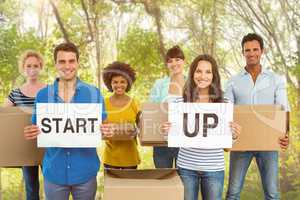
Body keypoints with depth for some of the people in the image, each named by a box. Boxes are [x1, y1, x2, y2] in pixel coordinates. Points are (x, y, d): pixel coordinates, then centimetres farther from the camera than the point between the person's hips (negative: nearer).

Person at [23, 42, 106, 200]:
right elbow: (35, 130, 7)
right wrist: (30, 133, -15)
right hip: (54, 171, 1)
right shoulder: (43, 95, 0)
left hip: (85, 170, 0)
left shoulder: (93, 93, -2)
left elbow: (103, 128, 3)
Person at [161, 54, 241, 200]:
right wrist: (167, 130, -13)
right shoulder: (181, 101, -3)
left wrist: (234, 135, -16)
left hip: (214, 168, 0)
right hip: (186, 166, 1)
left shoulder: (224, 103, -3)